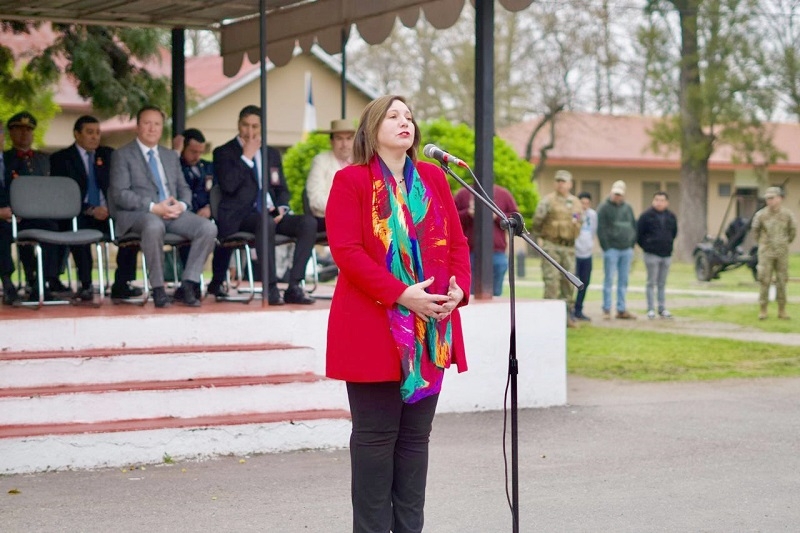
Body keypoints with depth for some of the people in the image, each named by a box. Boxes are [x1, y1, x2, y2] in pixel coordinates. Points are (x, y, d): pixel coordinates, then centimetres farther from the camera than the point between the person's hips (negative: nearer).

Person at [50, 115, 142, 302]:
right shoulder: (61, 158, 5)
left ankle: (121, 285, -20)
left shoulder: (108, 154, 18)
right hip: (79, 216, -4)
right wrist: (90, 210, -18)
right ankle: (86, 285, -27)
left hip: (108, 213, 4)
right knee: (78, 228, -37)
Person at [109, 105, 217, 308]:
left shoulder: (171, 156, 24)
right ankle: (158, 289, -28)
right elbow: (119, 194, -7)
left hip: (173, 212, 5)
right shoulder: (122, 155, 5)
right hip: (137, 214, -5)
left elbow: (184, 189, 22)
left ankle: (187, 286, -17)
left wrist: (181, 205, -4)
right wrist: (154, 207, -18)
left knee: (208, 228, -22)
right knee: (154, 225, -42)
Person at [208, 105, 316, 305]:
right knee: (265, 222, -40)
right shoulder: (224, 153, 6)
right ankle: (271, 288, -37)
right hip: (239, 217, -5)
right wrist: (246, 157, -7)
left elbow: (282, 189, 22)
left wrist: (282, 208, 1)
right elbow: (228, 185, -10)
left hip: (270, 213, 5)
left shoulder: (272, 154, 21)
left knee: (309, 222, -22)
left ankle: (294, 287, -25)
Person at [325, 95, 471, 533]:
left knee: (416, 435, 10)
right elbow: (346, 251, -12)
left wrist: (458, 288, -6)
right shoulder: (351, 180, -3)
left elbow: (457, 242, 13)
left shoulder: (433, 178, 13)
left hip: (431, 331, 5)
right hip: (375, 330, -5)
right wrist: (401, 295, -20)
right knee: (376, 435, 0)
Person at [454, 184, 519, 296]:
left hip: (497, 254, 1)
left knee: (495, 294, 5)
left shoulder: (504, 194, 11)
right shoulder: (463, 194, 8)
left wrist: (497, 217, -6)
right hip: (470, 254, -1)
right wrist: (467, 214, -11)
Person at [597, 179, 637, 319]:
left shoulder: (627, 207, 13)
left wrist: (632, 243, 8)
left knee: (623, 281, 7)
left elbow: (634, 226, 18)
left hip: (626, 249, 5)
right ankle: (606, 309, 0)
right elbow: (601, 229, -8)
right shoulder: (604, 207, -3)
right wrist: (606, 247, -13)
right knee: (609, 280, -4)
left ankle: (622, 310, 11)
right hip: (612, 249, -5)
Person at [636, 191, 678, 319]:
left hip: (666, 254, 4)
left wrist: (668, 245, 15)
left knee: (662, 283, 10)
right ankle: (651, 310, 1)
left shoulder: (671, 217, 7)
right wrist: (646, 246, -1)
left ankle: (662, 309, 15)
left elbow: (674, 233, 20)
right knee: (651, 283, -1)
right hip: (652, 254, -4)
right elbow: (639, 233, -2)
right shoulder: (646, 216, -6)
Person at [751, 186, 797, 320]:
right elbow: (755, 230, 9)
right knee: (764, 280, -3)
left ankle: (782, 310, 12)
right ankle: (762, 310, 3)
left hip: (782, 253, 1)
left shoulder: (787, 214, -5)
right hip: (766, 253, -1)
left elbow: (793, 229, 12)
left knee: (782, 281, 4)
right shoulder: (761, 215, -8)